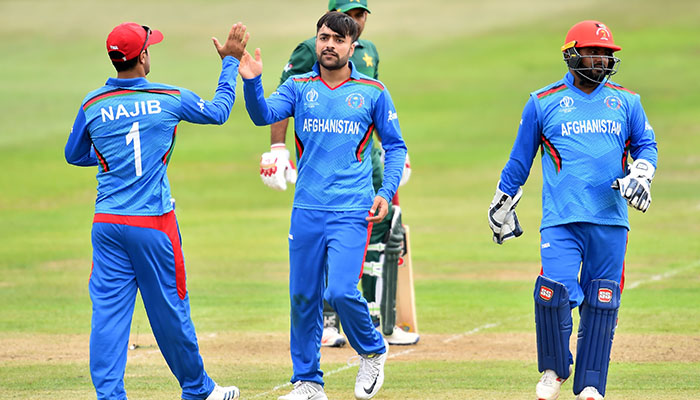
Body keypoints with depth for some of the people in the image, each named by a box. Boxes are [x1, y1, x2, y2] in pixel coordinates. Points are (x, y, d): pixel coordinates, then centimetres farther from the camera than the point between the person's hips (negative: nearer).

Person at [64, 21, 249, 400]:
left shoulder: (92, 105, 0)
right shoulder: (169, 99, -6)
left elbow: (74, 155, 15)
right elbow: (218, 111, 12)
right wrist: (230, 61, 23)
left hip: (107, 223, 2)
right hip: (153, 224, -2)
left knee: (108, 311, 2)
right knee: (169, 308, 9)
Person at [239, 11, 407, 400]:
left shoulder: (373, 92, 4)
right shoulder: (299, 87, 7)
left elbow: (395, 146, 10)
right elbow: (264, 114, -10)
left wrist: (386, 192, -4)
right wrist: (251, 82, -30)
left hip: (352, 211, -3)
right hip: (307, 209, 3)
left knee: (341, 291, -16)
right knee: (303, 296, 5)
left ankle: (372, 350, 11)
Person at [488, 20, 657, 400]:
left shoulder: (626, 102, 13)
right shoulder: (543, 102, 7)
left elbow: (645, 144, 20)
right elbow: (520, 158, 14)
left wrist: (639, 176, -1)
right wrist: (503, 205, 19)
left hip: (610, 220, 3)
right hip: (561, 219, -2)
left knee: (601, 303, 2)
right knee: (554, 292, -17)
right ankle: (554, 369, 6)